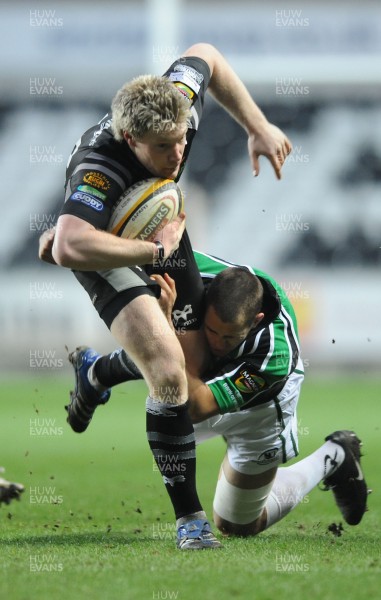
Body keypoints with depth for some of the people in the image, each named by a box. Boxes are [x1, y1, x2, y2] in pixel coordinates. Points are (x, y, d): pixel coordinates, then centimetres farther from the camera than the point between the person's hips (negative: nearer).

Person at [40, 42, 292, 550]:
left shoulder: (181, 99, -27)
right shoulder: (98, 170, -44)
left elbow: (205, 56, -3)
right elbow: (69, 248, -61)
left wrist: (259, 127, -7)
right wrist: (155, 250, -47)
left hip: (162, 233, 7)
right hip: (111, 249, -7)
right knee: (169, 373, -24)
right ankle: (189, 516, -11)